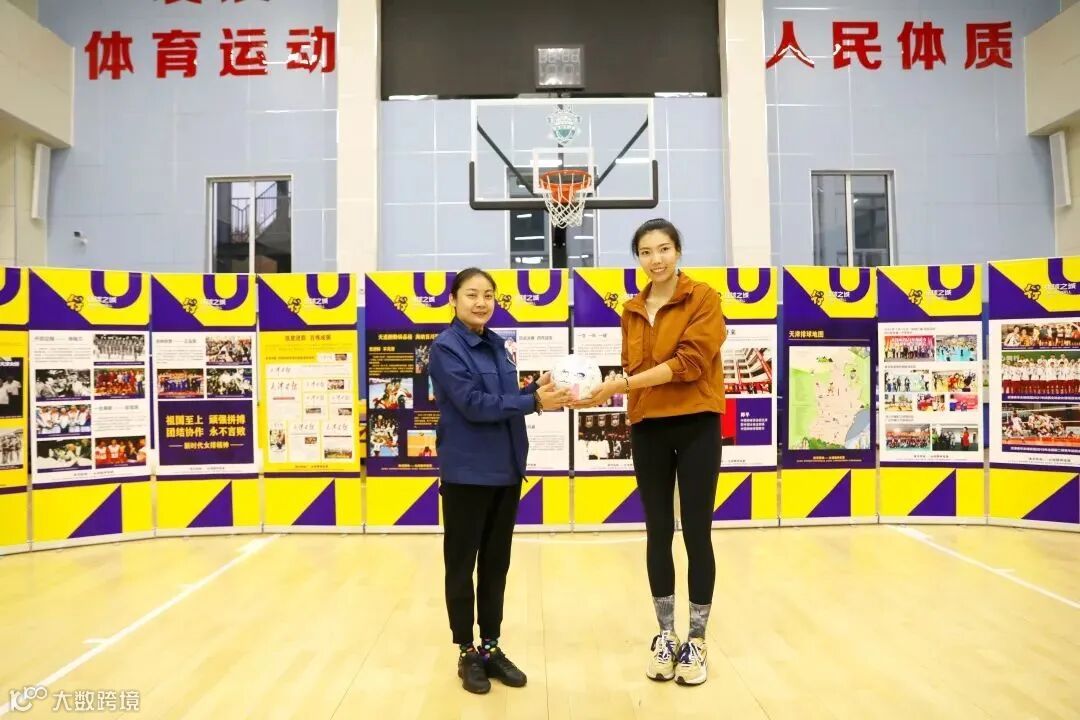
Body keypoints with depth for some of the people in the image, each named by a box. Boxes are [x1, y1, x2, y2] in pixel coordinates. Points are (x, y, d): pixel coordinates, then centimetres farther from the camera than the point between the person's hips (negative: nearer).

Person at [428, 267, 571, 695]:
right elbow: (474, 404, -20)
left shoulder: (497, 346, 11)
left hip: (506, 469, 7)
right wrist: (534, 402, -20)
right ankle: (467, 652, 22)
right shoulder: (446, 348, -11)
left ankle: (491, 646, 28)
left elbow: (504, 401, 12)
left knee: (497, 563, 14)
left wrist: (537, 389, -6)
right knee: (462, 565, 7)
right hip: (467, 472, -7)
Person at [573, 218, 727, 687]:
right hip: (647, 429, 4)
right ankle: (665, 637, 24)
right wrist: (603, 392, -6)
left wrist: (622, 384, -20)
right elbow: (632, 372, 13)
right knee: (658, 533, 9)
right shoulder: (632, 310, 10)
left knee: (696, 533, 2)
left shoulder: (703, 299, -5)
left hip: (696, 427, -4)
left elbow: (688, 362, -16)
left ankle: (696, 642, 17)